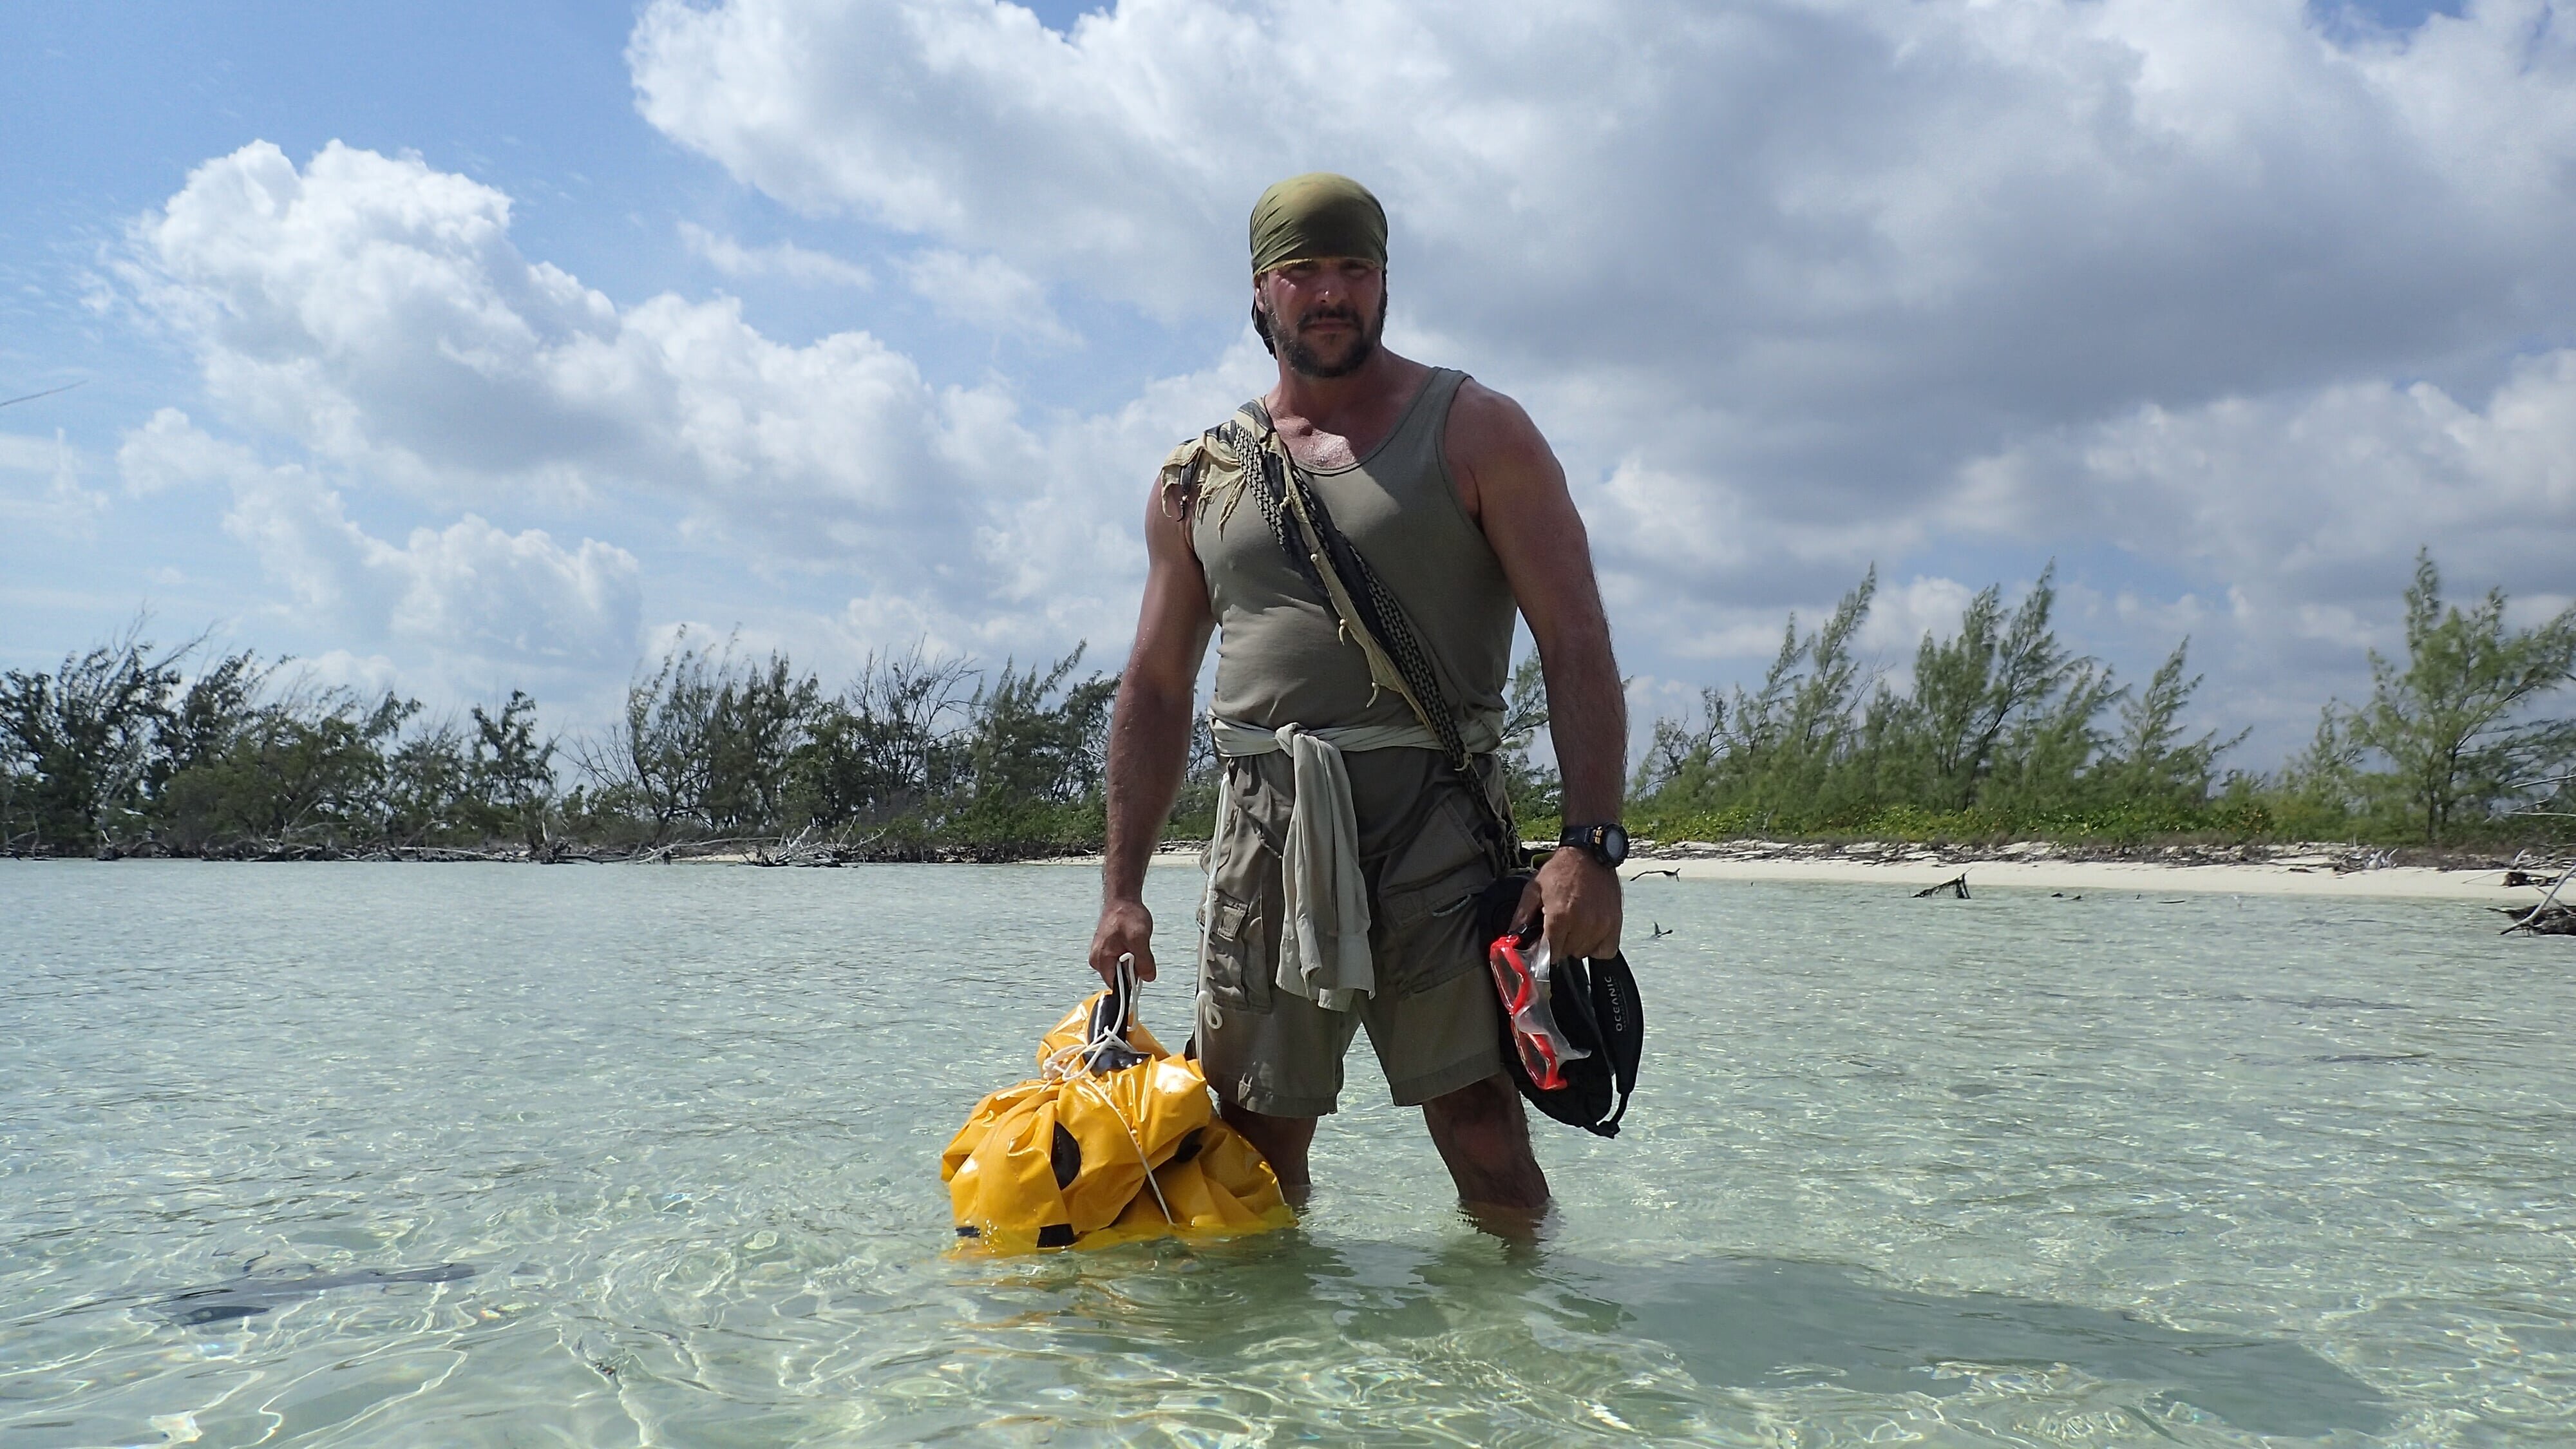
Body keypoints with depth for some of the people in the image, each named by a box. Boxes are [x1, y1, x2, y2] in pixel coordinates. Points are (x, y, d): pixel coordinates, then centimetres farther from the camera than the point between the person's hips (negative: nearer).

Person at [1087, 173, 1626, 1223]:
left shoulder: (1472, 431, 5)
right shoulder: (1198, 478, 15)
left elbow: (1577, 644, -3)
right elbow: (1156, 688, 18)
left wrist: (1590, 844, -16)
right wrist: (1122, 888, 11)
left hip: (1433, 820, -3)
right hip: (1263, 825, 3)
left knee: (1482, 1134, -6)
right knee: (1255, 1151, 7)